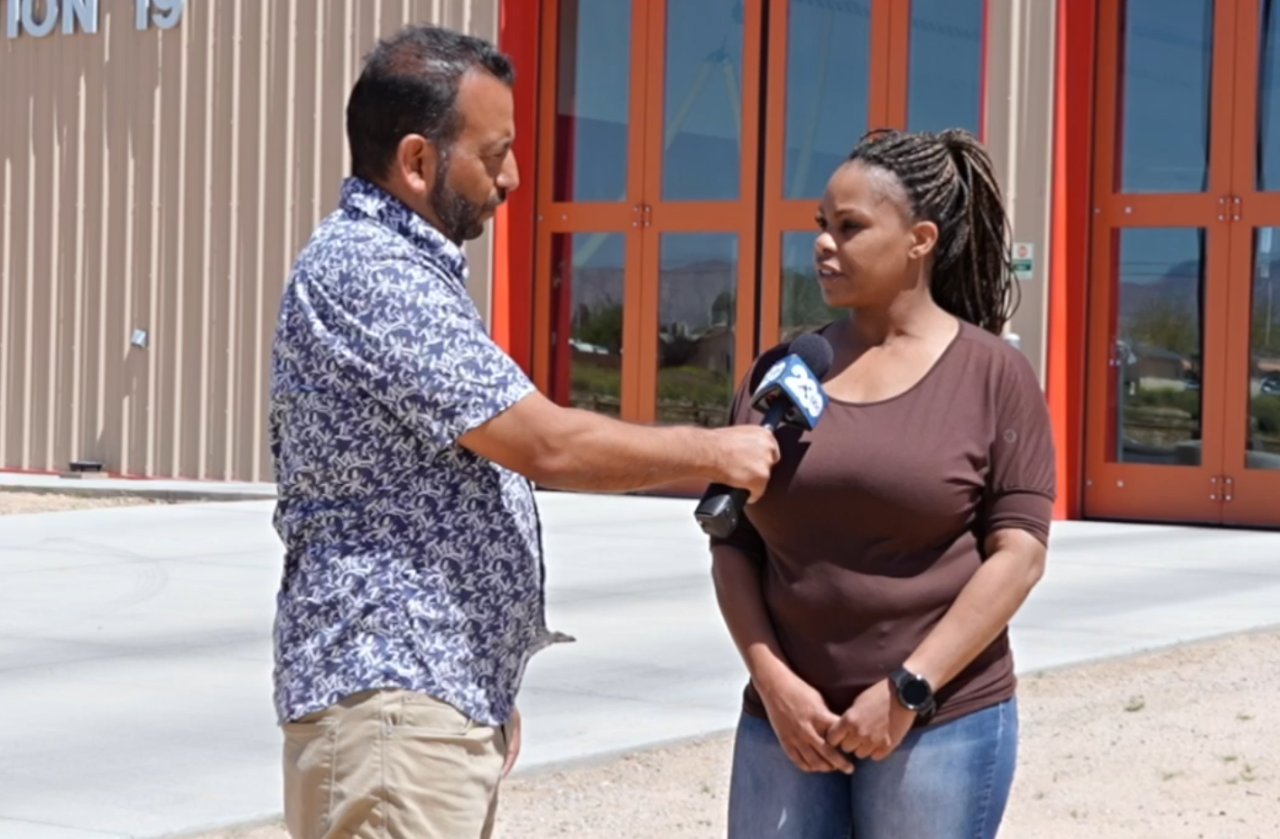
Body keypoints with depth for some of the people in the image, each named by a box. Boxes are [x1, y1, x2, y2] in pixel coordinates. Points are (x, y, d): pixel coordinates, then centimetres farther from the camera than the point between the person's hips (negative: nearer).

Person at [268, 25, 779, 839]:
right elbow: (545, 444, -19)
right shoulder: (368, 272, -16)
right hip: (389, 698, -10)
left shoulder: (406, 268, 18)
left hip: (450, 693, 10)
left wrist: (491, 691, 21)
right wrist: (715, 453, -6)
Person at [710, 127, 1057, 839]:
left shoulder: (992, 374, -1)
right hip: (789, 721, 4)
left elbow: (1019, 553, -7)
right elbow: (733, 542, 7)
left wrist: (908, 690, -13)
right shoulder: (780, 373, 8)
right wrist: (773, 681, -7)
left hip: (940, 722, -3)